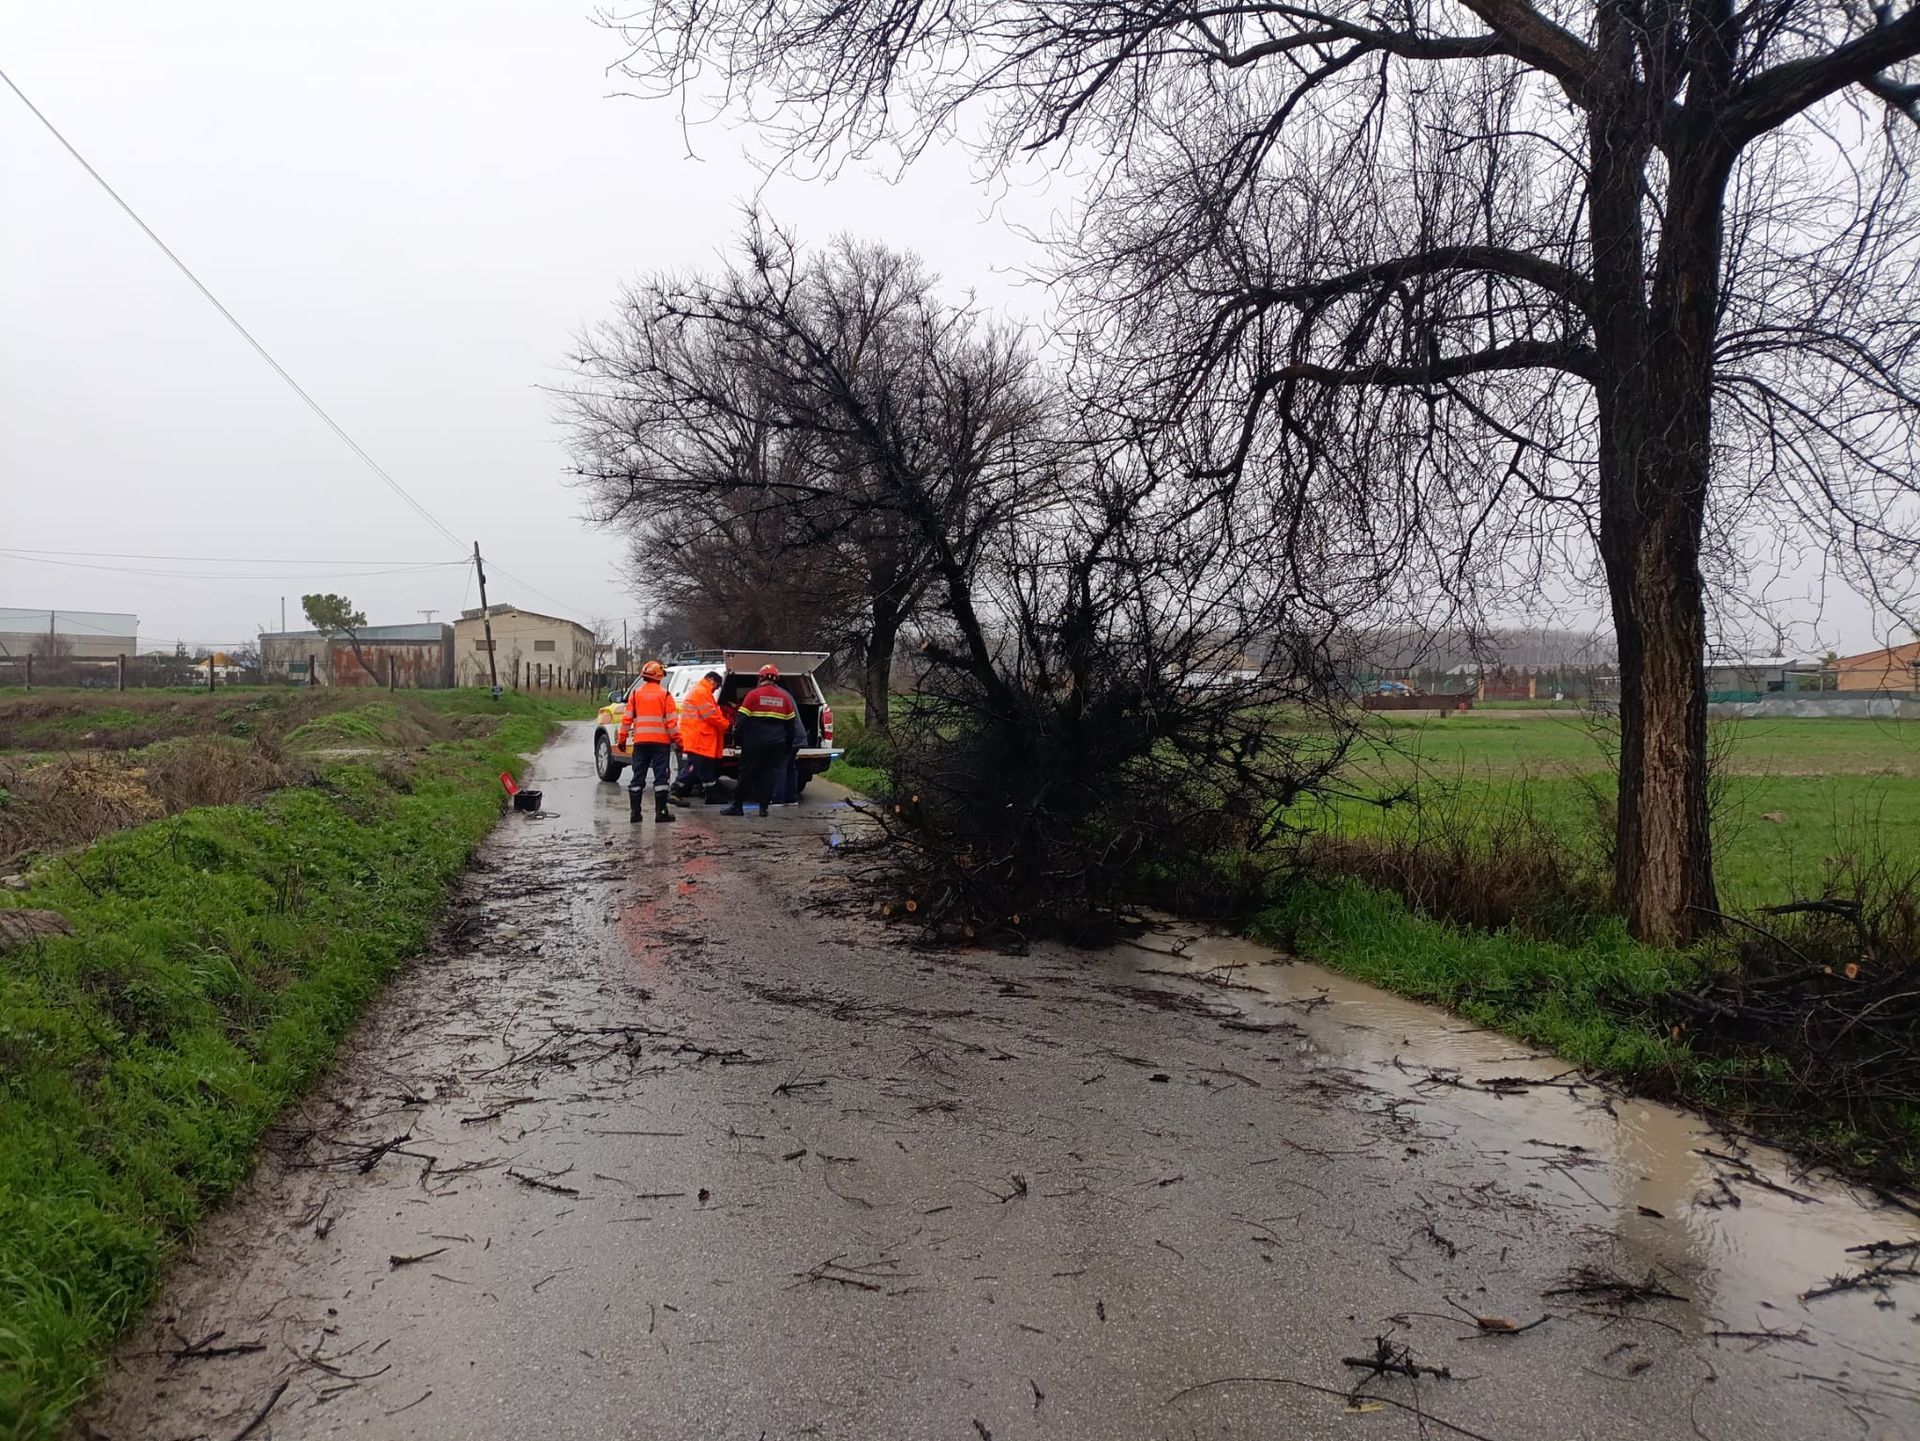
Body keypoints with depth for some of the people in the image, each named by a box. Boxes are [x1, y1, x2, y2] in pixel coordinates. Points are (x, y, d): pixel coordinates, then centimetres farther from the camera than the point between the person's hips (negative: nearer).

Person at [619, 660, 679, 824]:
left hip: (640, 741, 3)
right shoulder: (664, 694, -3)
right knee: (661, 775, 2)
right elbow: (671, 720, -6)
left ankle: (635, 812, 7)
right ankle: (661, 811, -1)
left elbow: (627, 718, 4)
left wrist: (622, 738, 11)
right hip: (661, 741, -3)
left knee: (638, 776, 8)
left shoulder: (635, 693, 5)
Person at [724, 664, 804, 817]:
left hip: (754, 743, -3)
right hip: (776, 745, 3)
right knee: (768, 773, 8)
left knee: (747, 773, 4)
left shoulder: (753, 695, -6)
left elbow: (742, 719, -8)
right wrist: (788, 744, 21)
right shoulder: (784, 697, 7)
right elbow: (790, 723, 13)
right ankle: (764, 807, 5)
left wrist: (737, 738, 2)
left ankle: (738, 806, 5)